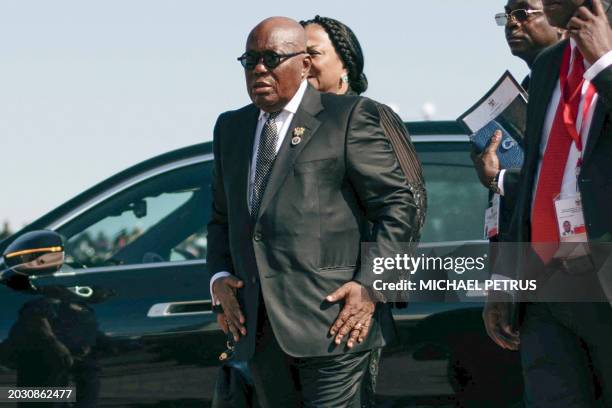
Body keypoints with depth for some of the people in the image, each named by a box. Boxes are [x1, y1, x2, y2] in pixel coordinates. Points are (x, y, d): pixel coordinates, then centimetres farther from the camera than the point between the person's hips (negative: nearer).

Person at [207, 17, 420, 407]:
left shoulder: (348, 117, 0)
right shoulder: (231, 128, 20)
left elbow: (398, 205, -2)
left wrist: (373, 286, -11)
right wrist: (220, 277, 9)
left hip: (333, 322, -6)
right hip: (260, 330, 6)